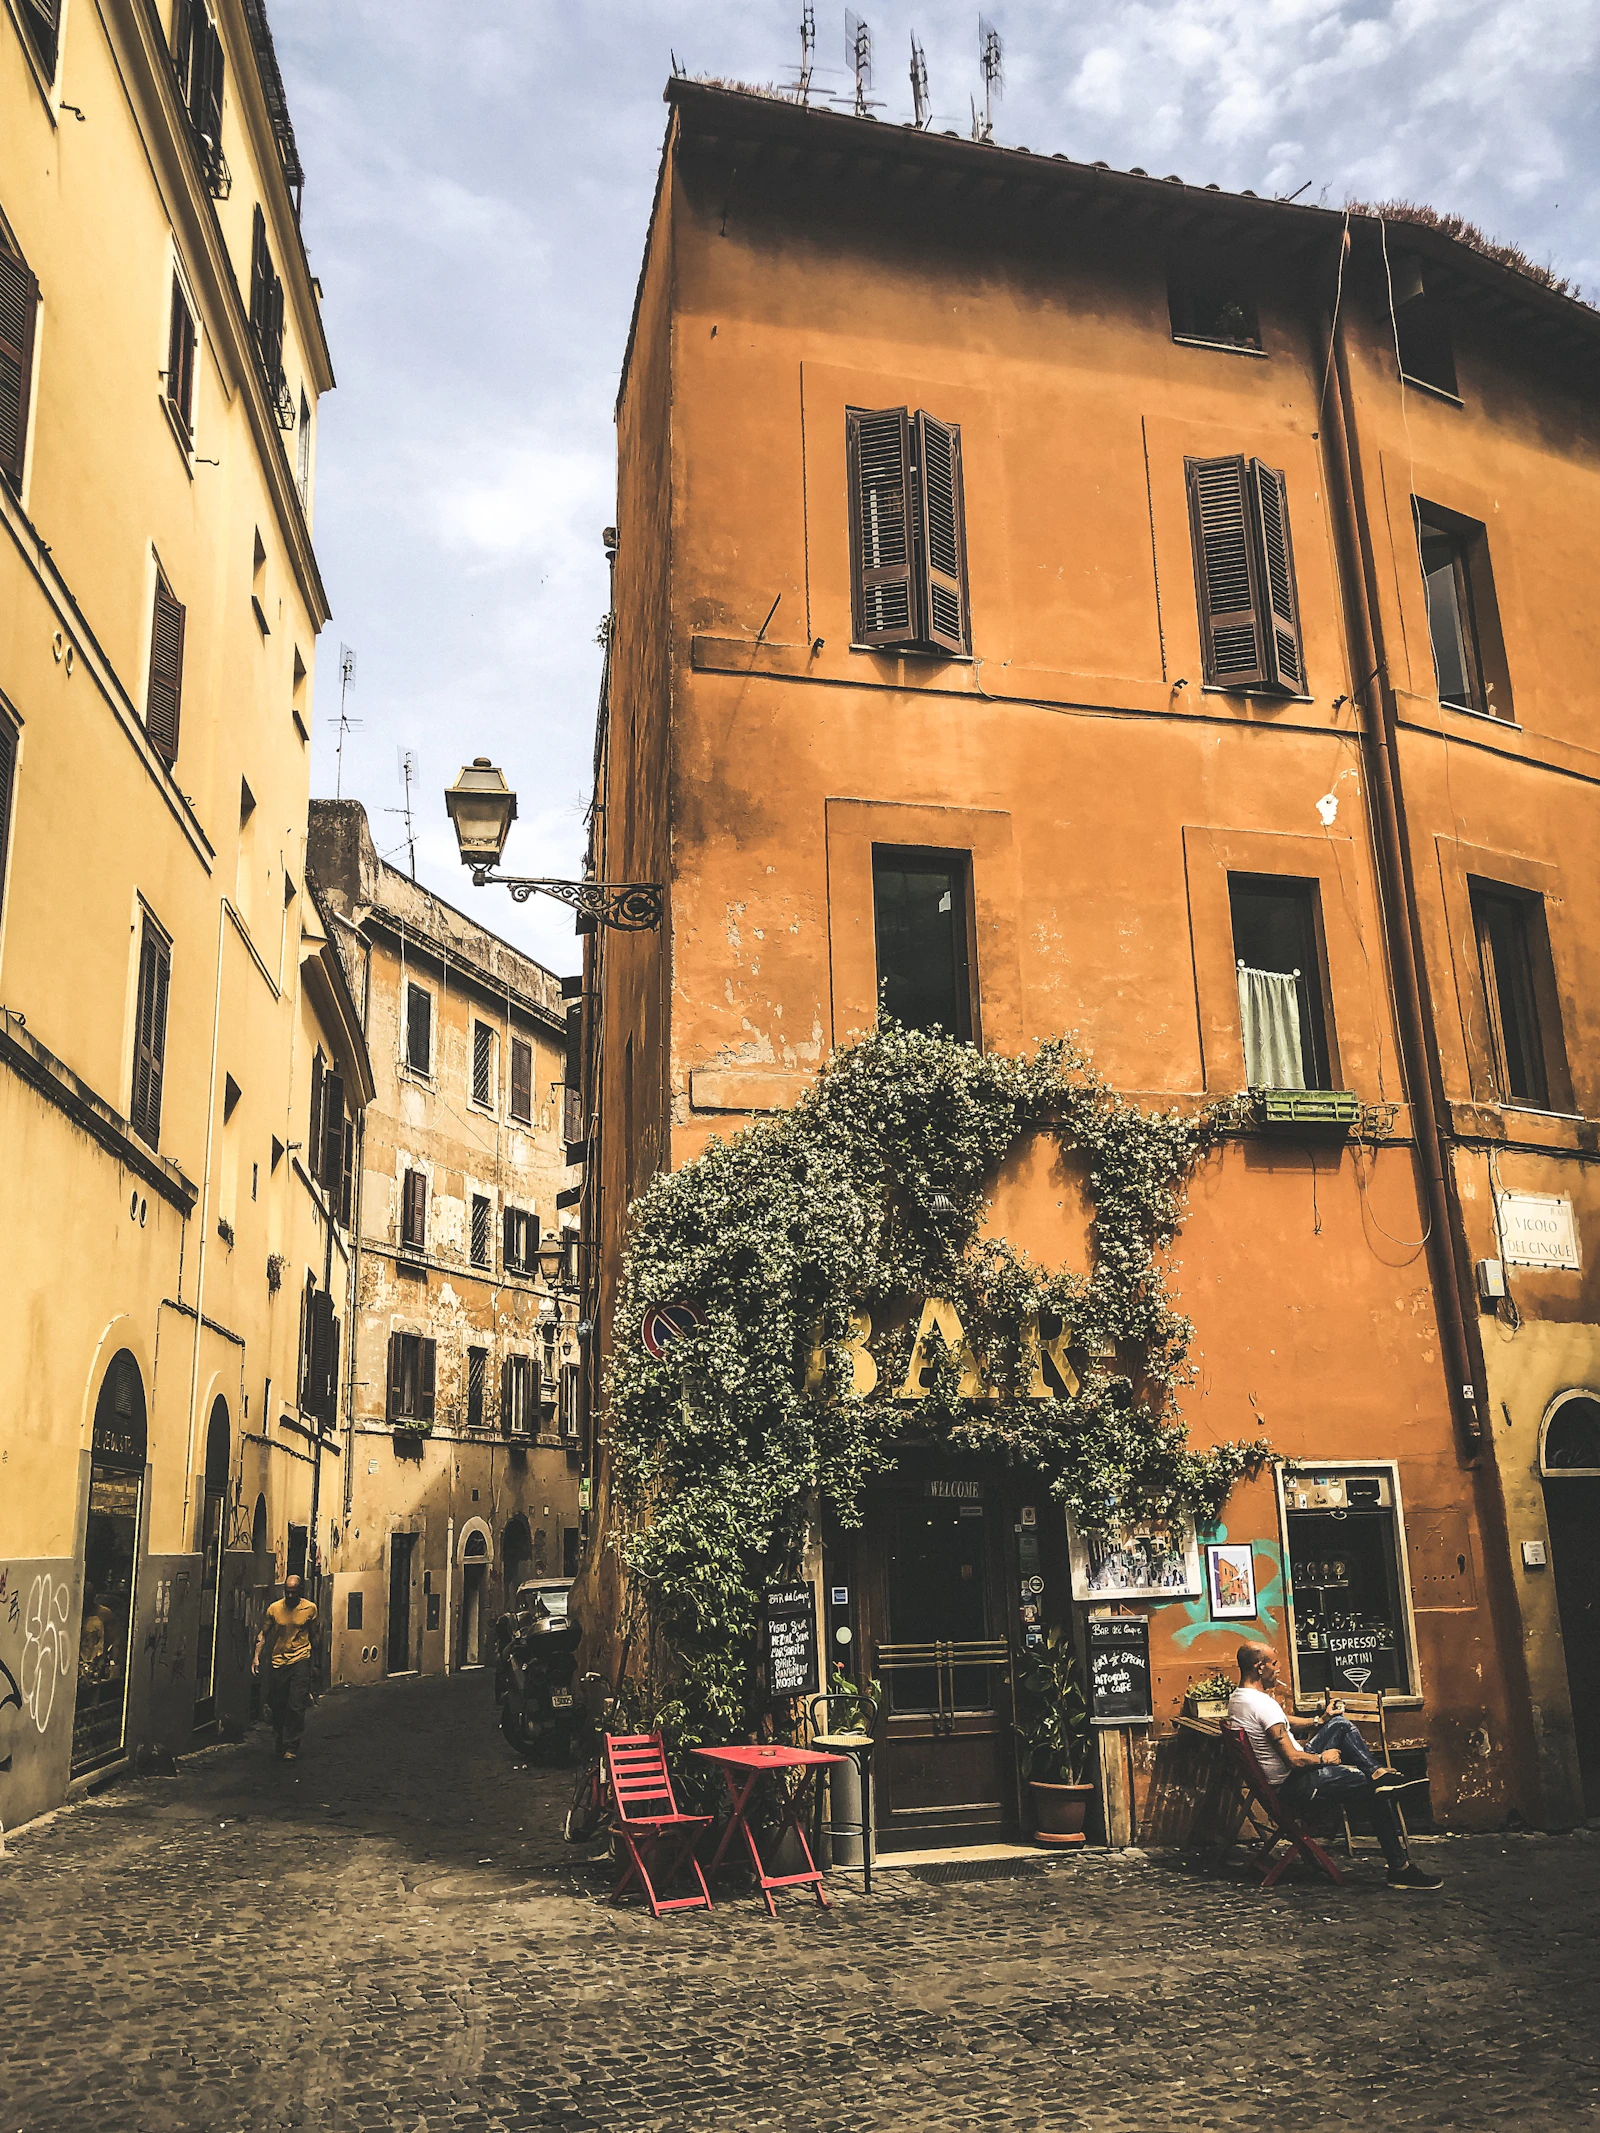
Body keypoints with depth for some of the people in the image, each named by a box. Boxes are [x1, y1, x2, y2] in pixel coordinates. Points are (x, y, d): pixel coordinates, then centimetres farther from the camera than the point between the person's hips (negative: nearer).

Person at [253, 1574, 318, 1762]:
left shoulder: (309, 1609, -1)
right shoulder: (274, 1608, 0)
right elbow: (263, 1634, 6)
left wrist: (314, 1661, 15)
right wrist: (257, 1656, -5)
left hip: (300, 1661, -2)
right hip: (278, 1661, 2)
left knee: (296, 1707, -9)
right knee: (276, 1705, 7)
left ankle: (291, 1747, -1)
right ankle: (280, 1742, 28)